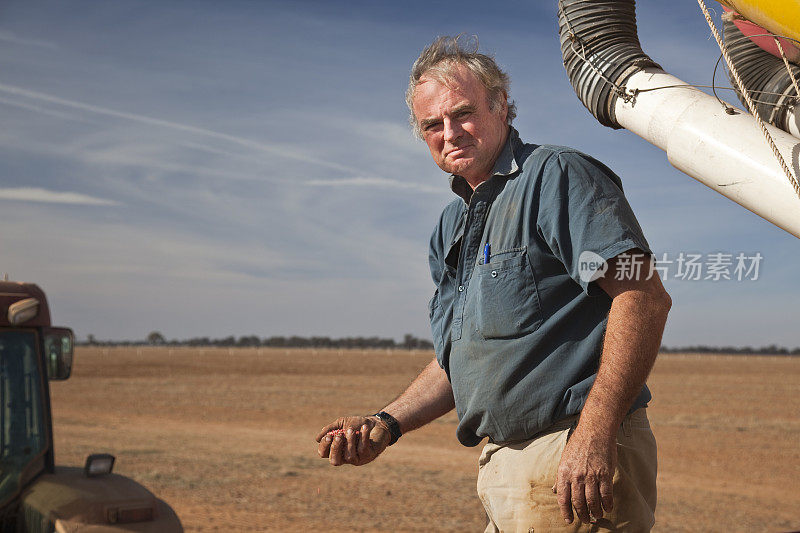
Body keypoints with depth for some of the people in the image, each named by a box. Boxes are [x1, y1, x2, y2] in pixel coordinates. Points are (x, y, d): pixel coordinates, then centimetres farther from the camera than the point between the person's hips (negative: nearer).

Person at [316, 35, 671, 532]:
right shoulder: (451, 228, 19)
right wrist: (387, 423, 9)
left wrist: (595, 434, -25)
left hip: (581, 459, -8)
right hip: (502, 471, 8)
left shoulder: (557, 175, -8)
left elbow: (644, 297, -18)